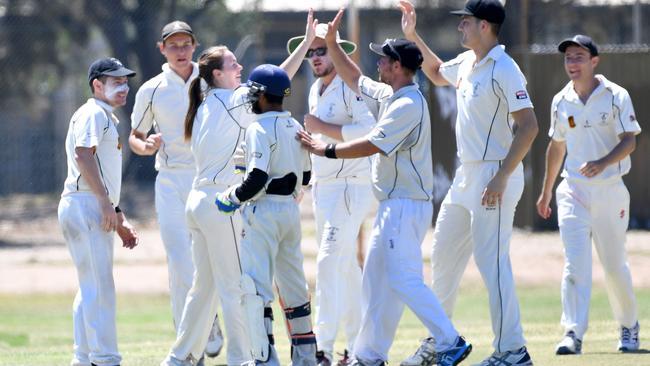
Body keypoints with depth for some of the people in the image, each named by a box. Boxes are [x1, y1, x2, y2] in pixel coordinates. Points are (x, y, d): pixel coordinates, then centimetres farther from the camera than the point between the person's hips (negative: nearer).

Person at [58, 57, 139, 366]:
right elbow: (83, 155, -20)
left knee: (91, 289, 13)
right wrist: (106, 202, -24)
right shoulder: (93, 113, -5)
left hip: (98, 210, 11)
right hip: (85, 205, -11)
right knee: (99, 286, -13)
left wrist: (119, 220, 25)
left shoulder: (107, 118, 26)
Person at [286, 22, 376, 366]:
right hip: (322, 187, 9)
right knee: (345, 267, 12)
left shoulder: (350, 86, -12)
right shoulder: (315, 90, 15)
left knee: (330, 261, -17)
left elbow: (368, 131, -25)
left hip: (351, 186, -9)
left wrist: (322, 129, -21)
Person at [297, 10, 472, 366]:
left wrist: (326, 150, -13)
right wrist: (331, 42, 20)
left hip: (406, 206, -10)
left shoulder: (409, 104, -17)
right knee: (376, 279, 12)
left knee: (404, 279, -15)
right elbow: (354, 79, 27)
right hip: (393, 206, 10)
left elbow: (372, 145, -21)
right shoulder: (388, 96, 13)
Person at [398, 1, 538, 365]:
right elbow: (437, 73, 35)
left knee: (492, 260, -11)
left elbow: (528, 126, -22)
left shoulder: (504, 69, -17)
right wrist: (413, 36, 24)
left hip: (495, 177, -10)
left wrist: (501, 178, -26)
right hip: (466, 175, 10)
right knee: (444, 254, 16)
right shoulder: (466, 63, 11)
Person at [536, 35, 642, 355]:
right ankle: (573, 334, -18)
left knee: (614, 265, 7)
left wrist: (602, 163, -29)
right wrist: (545, 192, 23)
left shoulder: (616, 96, -5)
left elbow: (629, 141, -11)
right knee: (575, 263, -12)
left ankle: (629, 326, 28)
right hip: (573, 192, 2)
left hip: (610, 190, -2)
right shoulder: (561, 101, 7)